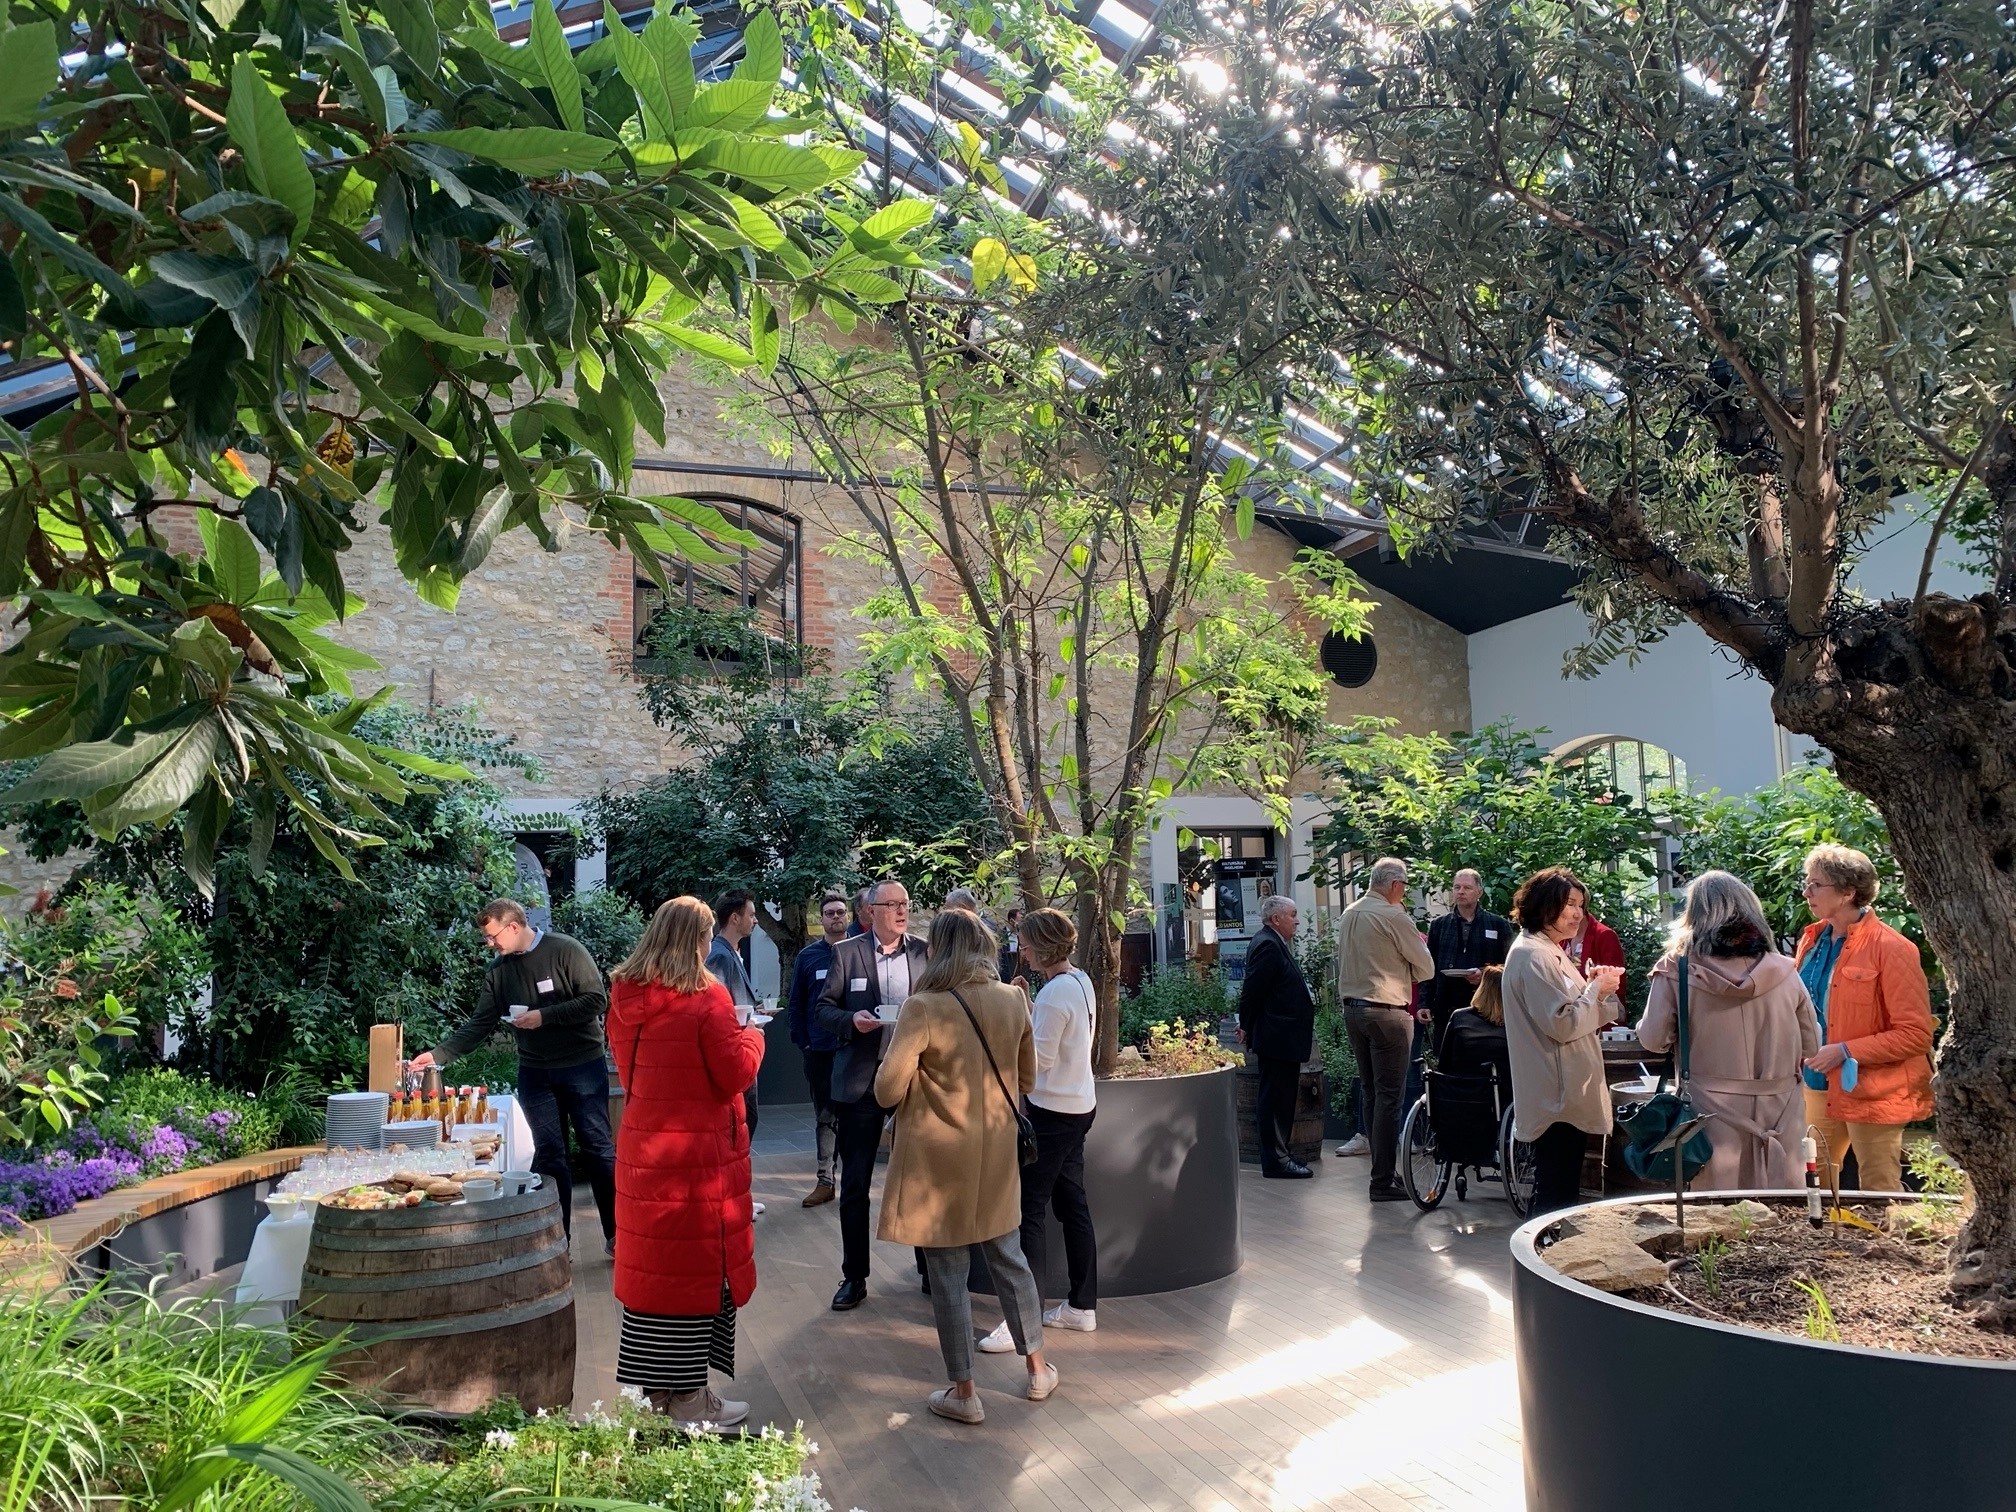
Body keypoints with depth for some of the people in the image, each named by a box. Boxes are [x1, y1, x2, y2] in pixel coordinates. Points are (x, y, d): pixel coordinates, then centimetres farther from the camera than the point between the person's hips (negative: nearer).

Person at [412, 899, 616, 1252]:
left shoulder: (566, 951, -10)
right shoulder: (498, 972, 7)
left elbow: (597, 1000, -15)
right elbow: (478, 1025, 6)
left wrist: (543, 1017, -17)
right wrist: (438, 1054, -4)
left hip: (582, 1066, -5)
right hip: (535, 1073, 5)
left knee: (598, 1149, 1)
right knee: (549, 1155, 5)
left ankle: (616, 1235, 11)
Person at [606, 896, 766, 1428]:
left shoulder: (624, 996, 2)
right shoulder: (707, 997, -17)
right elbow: (735, 1075, -13)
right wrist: (751, 1036, 4)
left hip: (642, 1151, 6)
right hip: (699, 1156, -6)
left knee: (649, 1264, 14)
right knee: (696, 1268, 4)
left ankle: (653, 1389, 25)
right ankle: (688, 1398, 12)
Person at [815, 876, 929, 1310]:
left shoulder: (926, 953, 3)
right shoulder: (846, 952, 0)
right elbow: (823, 1008, 2)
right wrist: (852, 1021, -16)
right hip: (860, 1079, -1)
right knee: (854, 1183, 5)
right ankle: (854, 1277, 17)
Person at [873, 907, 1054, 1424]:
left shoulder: (923, 1008, -19)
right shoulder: (1014, 1000, -3)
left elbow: (887, 1090, -17)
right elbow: (1026, 1079, 9)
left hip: (938, 1160, -5)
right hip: (995, 1156, 5)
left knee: (949, 1276, 8)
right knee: (1008, 1259, 20)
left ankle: (963, 1392, 18)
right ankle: (1038, 1368, 31)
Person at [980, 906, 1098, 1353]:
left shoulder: (1055, 992, -21)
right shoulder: (1080, 981, 7)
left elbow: (1038, 1059, -20)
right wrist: (1027, 1006, 4)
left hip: (1053, 1113, -10)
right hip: (1078, 1106, 10)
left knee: (1028, 1211, -5)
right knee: (1072, 1205, 16)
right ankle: (1082, 1305, 25)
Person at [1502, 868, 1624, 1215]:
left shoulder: (1549, 951, 18)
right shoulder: (1532, 955, -16)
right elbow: (1562, 1026, -21)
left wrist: (1594, 986, 6)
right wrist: (1597, 990, -10)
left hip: (1565, 1095, 11)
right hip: (1558, 1098, -11)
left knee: (1559, 1193, 15)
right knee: (1557, 1198, -7)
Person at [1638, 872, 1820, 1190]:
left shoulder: (1677, 969, -9)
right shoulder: (1783, 971, -2)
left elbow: (1654, 1040, -4)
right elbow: (1811, 1045, 6)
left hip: (1713, 1115, -2)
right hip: (1778, 1114, 2)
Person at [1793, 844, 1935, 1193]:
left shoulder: (1890, 948, -15)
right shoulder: (1812, 940, 6)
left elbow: (1915, 1034, -16)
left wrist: (1846, 1051, -20)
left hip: (1872, 1093, -6)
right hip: (1820, 1087, 7)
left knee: (1878, 1196, 3)